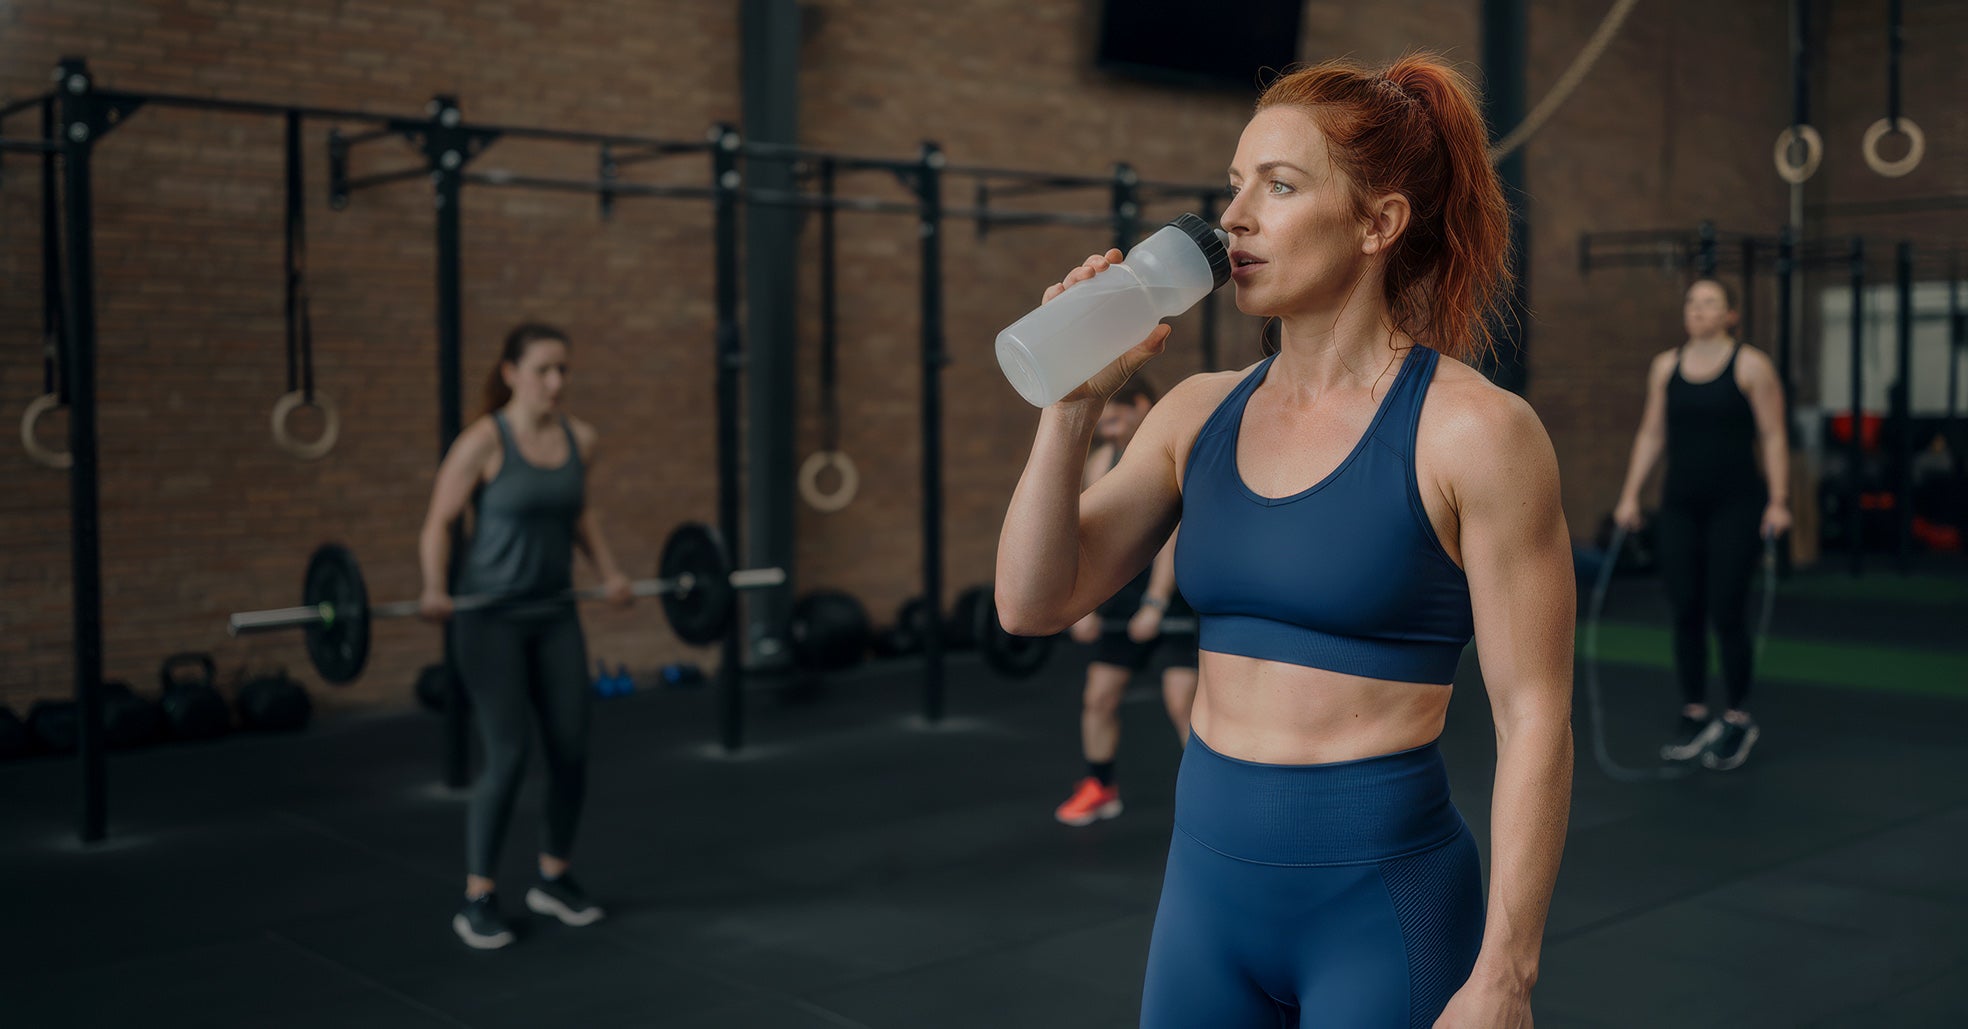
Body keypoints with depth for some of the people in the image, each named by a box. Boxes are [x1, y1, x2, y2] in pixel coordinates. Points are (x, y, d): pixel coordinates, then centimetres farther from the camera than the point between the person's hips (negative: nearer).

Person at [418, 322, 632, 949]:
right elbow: (439, 522, -11)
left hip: (555, 615, 6)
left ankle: (553, 880, 26)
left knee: (571, 752, 5)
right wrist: (434, 590, -25)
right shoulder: (484, 441, -14)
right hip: (492, 618, -6)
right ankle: (476, 902, 6)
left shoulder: (580, 439, 2)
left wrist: (608, 571, 9)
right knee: (507, 757, -9)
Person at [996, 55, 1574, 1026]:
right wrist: (1073, 400, -10)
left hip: (1383, 894, -5)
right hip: (1209, 874, 5)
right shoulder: (1199, 412, 3)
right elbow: (1032, 604, -1)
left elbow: (1533, 720, -12)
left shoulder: (1472, 430, -12)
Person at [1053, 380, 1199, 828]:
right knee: (1098, 696, 7)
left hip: (1179, 590, -6)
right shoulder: (1102, 461, 4)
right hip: (1126, 587, 6)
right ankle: (1100, 789, 26)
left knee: (1181, 702, -13)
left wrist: (1155, 605, -27)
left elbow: (1173, 532, -22)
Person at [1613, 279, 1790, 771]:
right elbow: (1651, 435, 13)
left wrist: (1778, 502, -11)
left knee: (1727, 613, -4)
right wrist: (1630, 495, 7)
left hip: (1736, 507, -4)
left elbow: (1773, 438, -5)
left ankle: (1738, 721, 11)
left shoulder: (1751, 366, -3)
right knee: (1685, 613, 4)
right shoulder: (1665, 366, 9)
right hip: (1680, 508, 4)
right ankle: (1695, 716, 16)